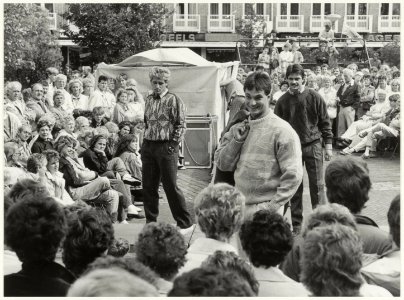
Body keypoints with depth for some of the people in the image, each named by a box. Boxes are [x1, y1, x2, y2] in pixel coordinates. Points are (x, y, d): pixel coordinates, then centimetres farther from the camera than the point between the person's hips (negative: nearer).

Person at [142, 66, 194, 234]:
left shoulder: (173, 100, -5)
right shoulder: (149, 99, 12)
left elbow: (181, 125, -7)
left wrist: (173, 144, -13)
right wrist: (145, 141, 12)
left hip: (166, 146, -6)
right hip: (148, 146, 6)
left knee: (171, 187, -4)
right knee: (148, 187, 8)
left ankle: (185, 223, 6)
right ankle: (151, 221, 19)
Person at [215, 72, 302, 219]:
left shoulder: (282, 130, -8)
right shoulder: (238, 128, 11)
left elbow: (293, 176, -11)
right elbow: (222, 164, 10)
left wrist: (272, 206, -14)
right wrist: (237, 140, -4)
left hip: (263, 209, -5)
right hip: (237, 207, 5)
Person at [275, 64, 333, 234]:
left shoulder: (314, 98, -1)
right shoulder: (282, 101, 3)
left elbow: (325, 122, 3)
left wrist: (328, 145, -1)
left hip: (313, 145, -1)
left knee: (317, 185, -1)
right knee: (295, 187, 5)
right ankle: (296, 224, 13)